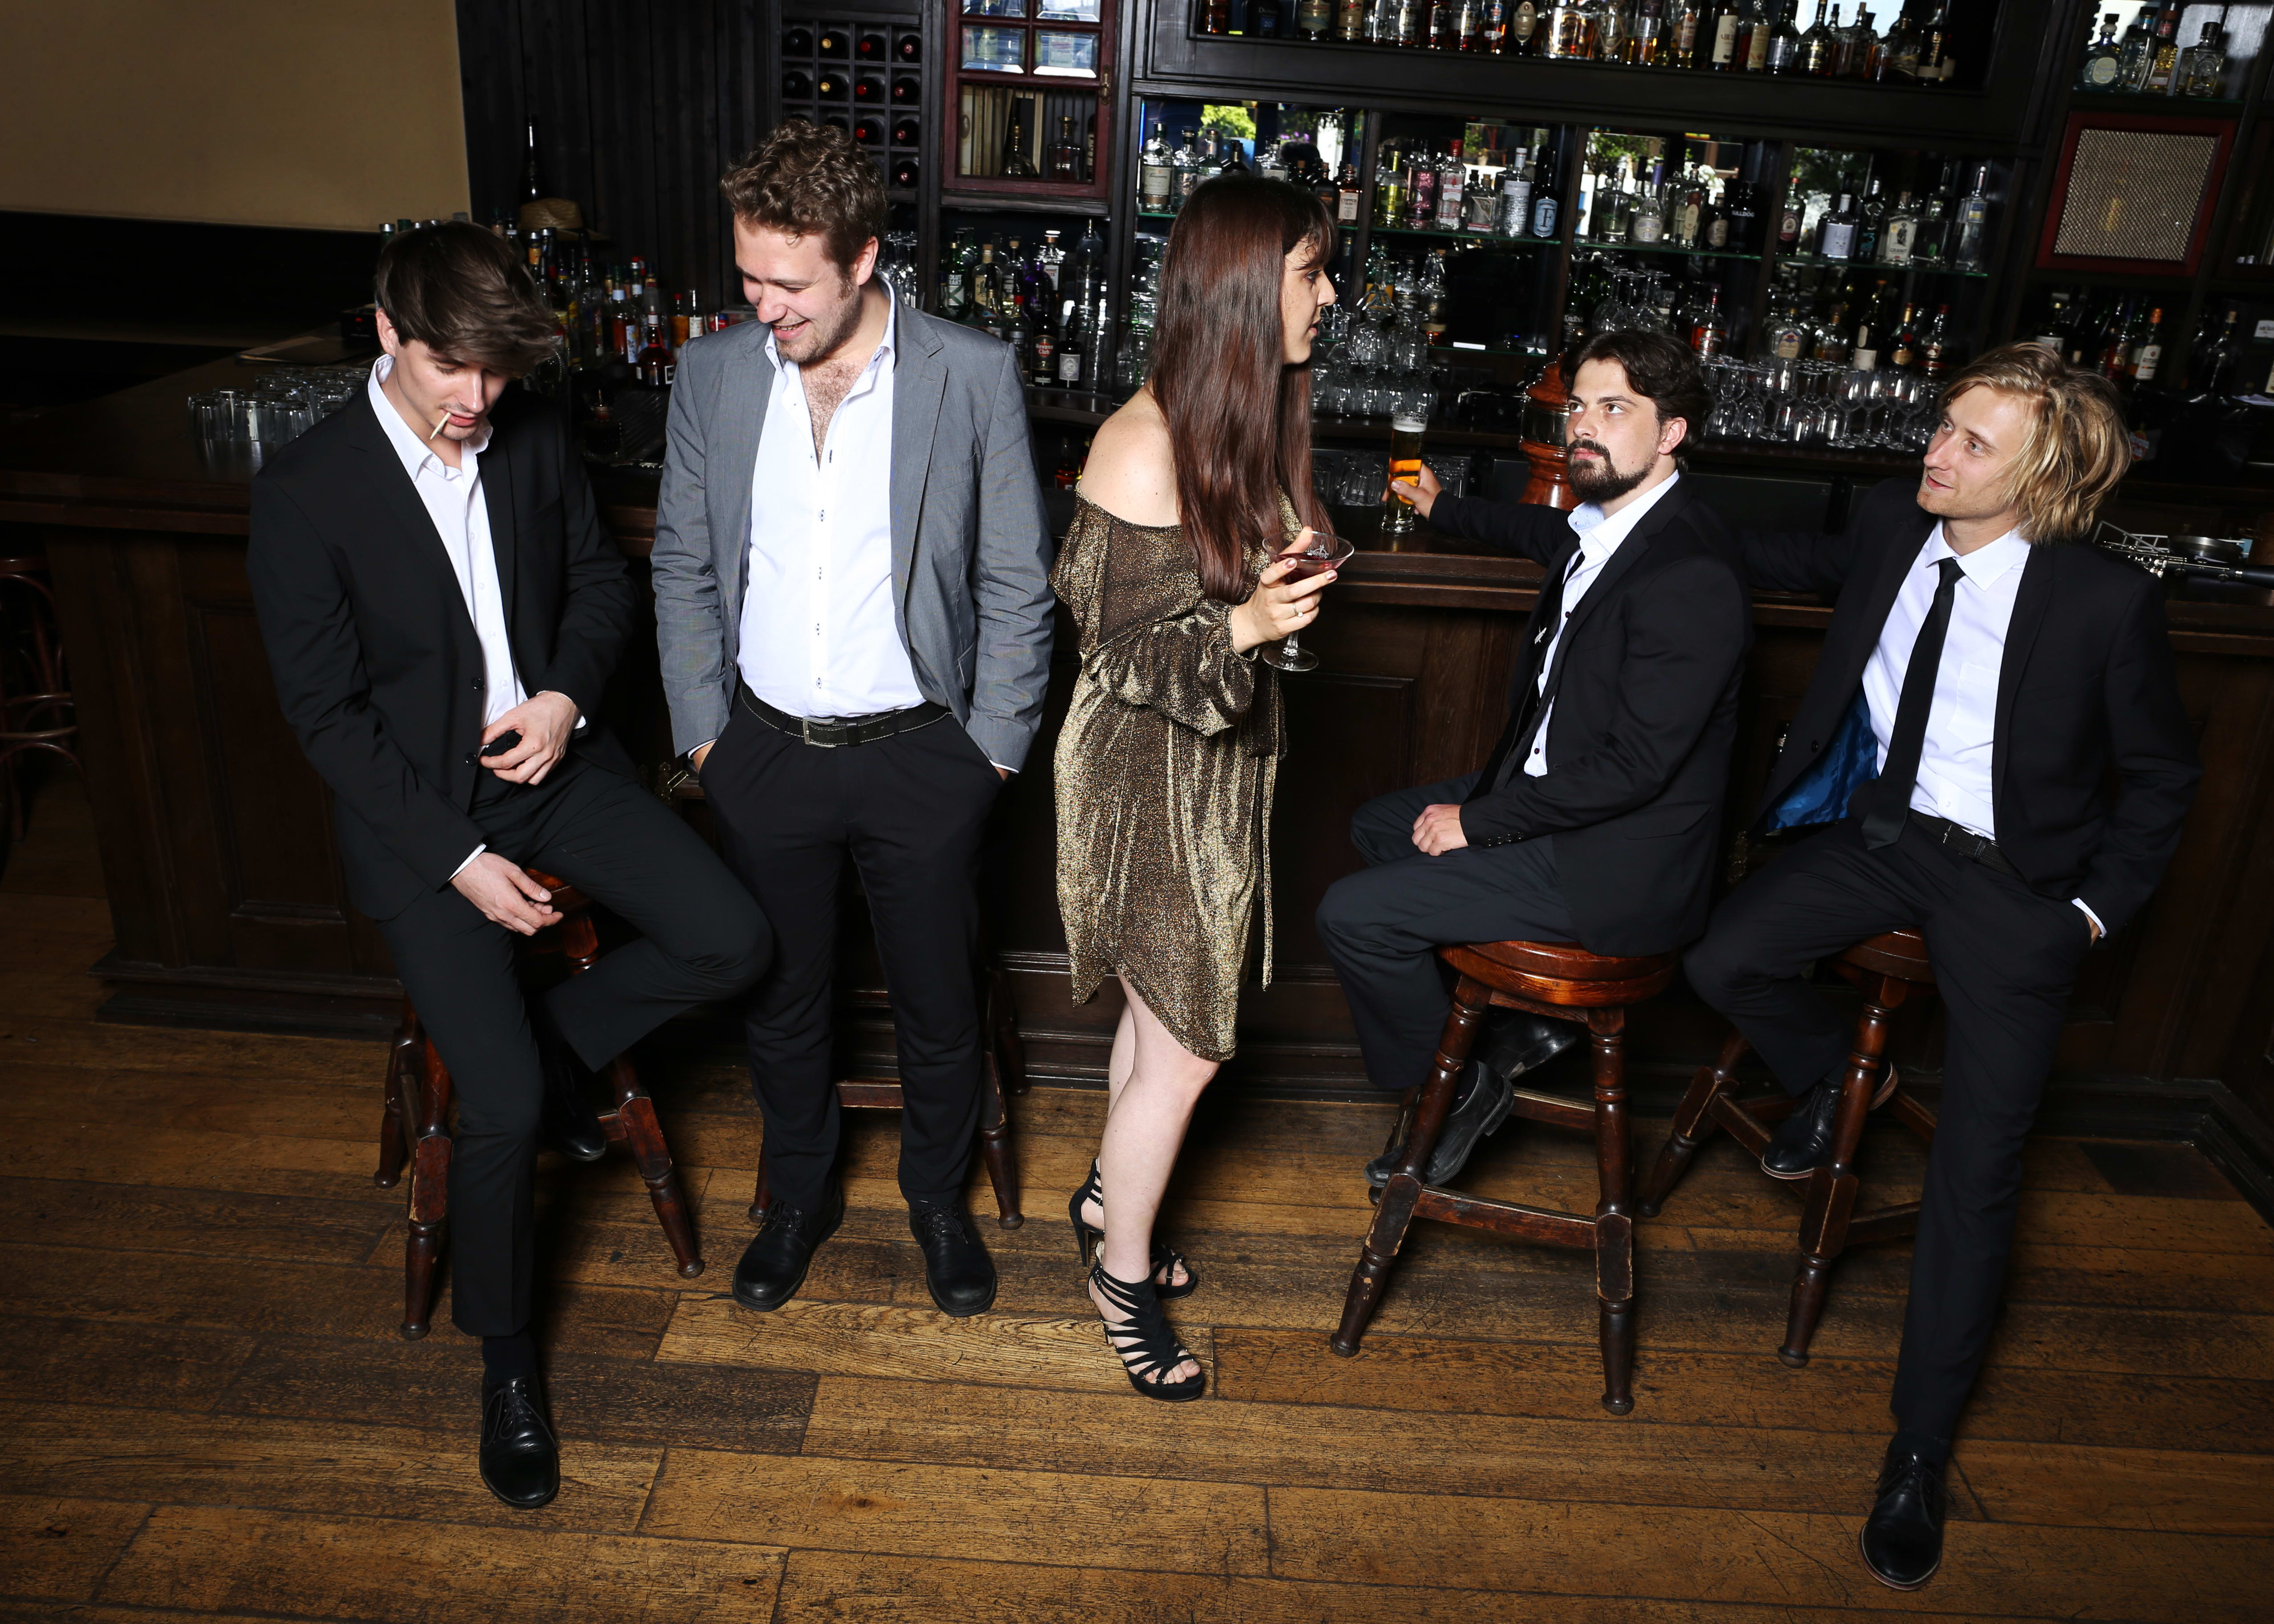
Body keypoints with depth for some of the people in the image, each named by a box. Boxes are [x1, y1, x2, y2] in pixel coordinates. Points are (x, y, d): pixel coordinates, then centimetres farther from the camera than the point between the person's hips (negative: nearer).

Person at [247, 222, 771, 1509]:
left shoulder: (536, 437, -2)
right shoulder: (306, 491, -14)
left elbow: (601, 579, 12)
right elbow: (326, 713, -12)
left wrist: (567, 695, -8)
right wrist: (459, 856, -17)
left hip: (554, 760, 5)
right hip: (416, 808, -4)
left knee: (734, 941, -14)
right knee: (504, 1103, -13)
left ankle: (556, 1047, 15)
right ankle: (506, 1357, 14)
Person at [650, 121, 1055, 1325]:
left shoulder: (973, 376, -10)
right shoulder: (712, 376, -2)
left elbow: (1017, 580, -4)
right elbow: (683, 567, 7)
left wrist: (993, 747, -5)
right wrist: (702, 730, 3)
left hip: (919, 752, -2)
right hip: (765, 752, 3)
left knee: (938, 1002, 13)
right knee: (780, 998, 18)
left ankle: (939, 1199, 40)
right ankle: (799, 1196, 43)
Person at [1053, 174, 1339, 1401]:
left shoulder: (1247, 425, 2)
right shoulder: (1145, 446, -24)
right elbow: (1126, 654, -22)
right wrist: (1246, 626, -33)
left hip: (1219, 765, 8)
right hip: (1146, 778, -8)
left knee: (1171, 1010, 20)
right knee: (1186, 1045, 2)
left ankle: (1108, 1200, 43)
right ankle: (1123, 1273, 26)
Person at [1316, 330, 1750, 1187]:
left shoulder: (1690, 577, -26)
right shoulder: (1607, 523, 3)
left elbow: (1635, 765, -27)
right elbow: (1547, 534, 30)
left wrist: (1478, 821, -19)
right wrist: (1442, 509, 46)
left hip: (1616, 867, -10)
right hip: (1551, 792, 10)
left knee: (1354, 913, -14)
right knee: (1378, 825, 23)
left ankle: (1457, 1089, 10)